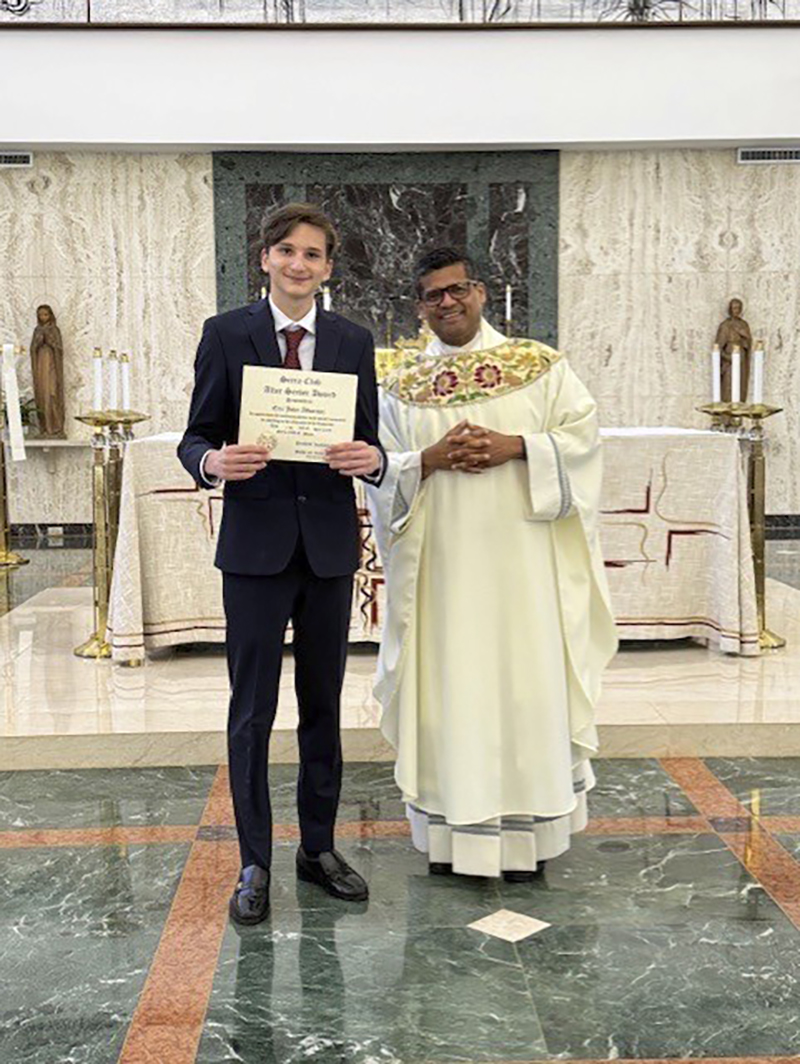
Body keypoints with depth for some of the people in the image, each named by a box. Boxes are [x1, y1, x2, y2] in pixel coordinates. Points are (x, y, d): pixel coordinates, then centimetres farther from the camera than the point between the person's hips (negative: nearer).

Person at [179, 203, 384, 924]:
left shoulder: (353, 341, 8)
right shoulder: (225, 334, 1)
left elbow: (369, 443, 8)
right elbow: (196, 437, 0)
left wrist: (370, 459, -15)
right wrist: (213, 461, -22)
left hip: (330, 545, 3)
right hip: (256, 544, -2)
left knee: (323, 707, 13)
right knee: (252, 712, 2)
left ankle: (319, 847, 28)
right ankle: (255, 865, 16)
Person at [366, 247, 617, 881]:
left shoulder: (540, 365, 7)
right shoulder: (402, 387, 10)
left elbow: (583, 430, 1)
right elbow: (378, 468, 6)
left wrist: (517, 447, -13)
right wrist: (430, 459, -12)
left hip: (520, 558, -1)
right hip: (442, 562, 1)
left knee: (525, 680, 1)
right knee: (449, 681, 3)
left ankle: (526, 830, 13)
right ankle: (452, 829, 14)